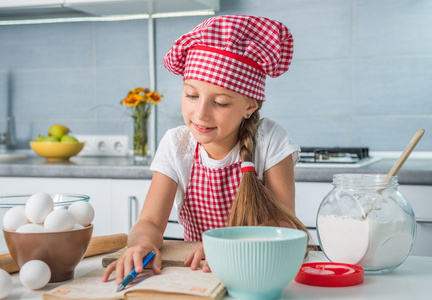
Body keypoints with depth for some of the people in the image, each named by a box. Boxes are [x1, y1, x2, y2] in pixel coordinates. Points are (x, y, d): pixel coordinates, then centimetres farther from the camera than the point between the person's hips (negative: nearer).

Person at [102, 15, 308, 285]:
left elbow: (283, 224, -14)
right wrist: (143, 242, -35)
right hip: (196, 272, 2)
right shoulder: (176, 145, -5)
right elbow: (150, 222, -11)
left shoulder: (270, 140, -12)